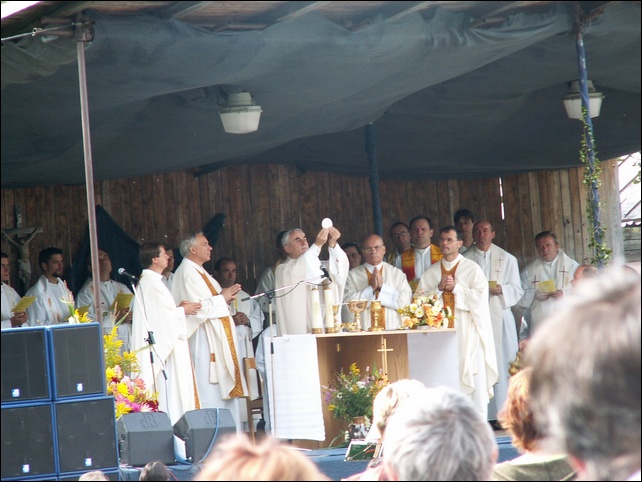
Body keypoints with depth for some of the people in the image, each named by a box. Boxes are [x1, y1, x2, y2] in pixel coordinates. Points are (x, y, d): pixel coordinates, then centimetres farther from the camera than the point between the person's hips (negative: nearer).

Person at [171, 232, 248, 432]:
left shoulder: (198, 272, 19)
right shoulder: (187, 273, -13)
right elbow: (197, 307, -22)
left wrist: (225, 297, 8)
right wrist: (222, 298, -11)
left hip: (215, 339, 11)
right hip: (203, 340, -11)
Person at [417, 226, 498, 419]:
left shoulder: (472, 269, 6)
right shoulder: (430, 273, 15)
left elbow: (481, 295, -6)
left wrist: (456, 288, -11)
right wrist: (439, 289, -6)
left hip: (467, 332, -3)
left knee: (474, 378, -6)